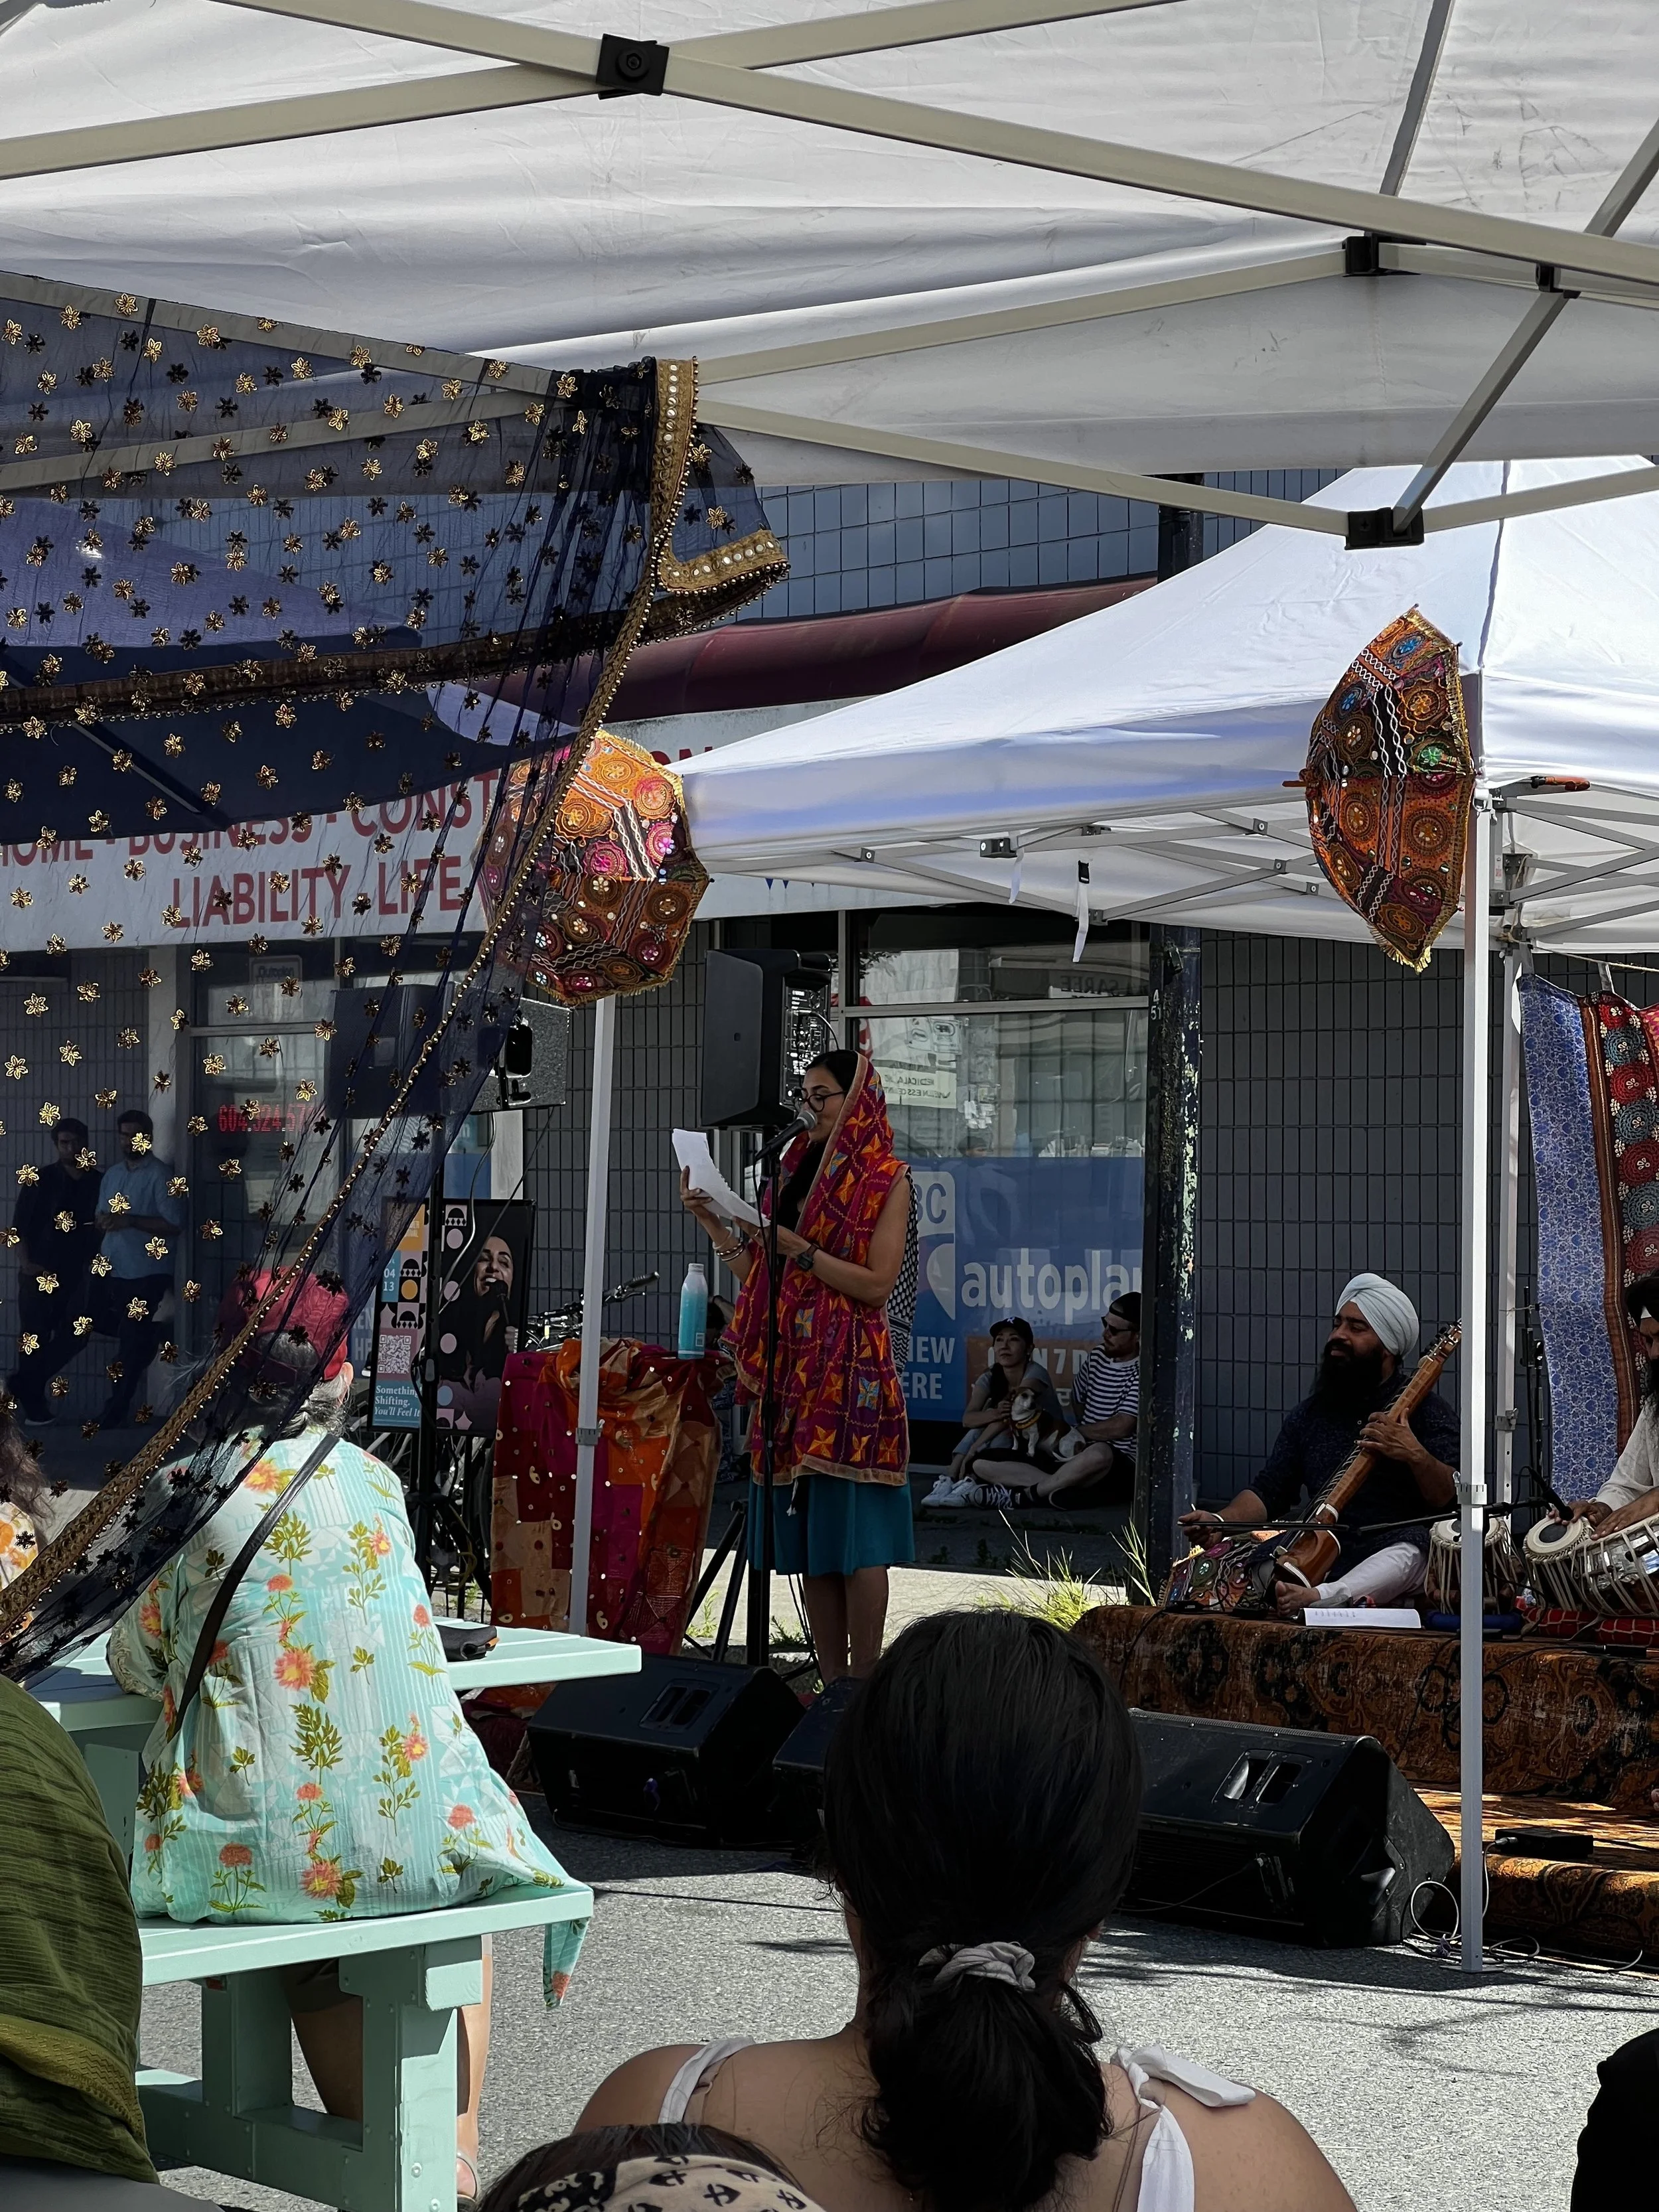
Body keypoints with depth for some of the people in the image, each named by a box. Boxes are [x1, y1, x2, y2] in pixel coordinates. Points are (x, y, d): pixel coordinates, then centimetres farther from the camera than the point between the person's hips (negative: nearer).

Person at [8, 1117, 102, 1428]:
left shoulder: (98, 1182, 5)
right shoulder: (40, 1180, 0)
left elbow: (103, 1226, 8)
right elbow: (20, 1225, -1)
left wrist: (95, 1262, -7)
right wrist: (26, 1262, -11)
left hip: (77, 1273, 2)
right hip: (40, 1272, -2)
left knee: (74, 1333, -6)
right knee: (35, 1337, 1)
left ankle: (24, 1383, 8)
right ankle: (33, 1403, 9)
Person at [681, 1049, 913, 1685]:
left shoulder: (886, 1180, -1)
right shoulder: (795, 1170, 17)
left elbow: (877, 1283, -11)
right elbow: (758, 1277, 16)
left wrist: (799, 1249, -16)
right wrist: (714, 1224, 6)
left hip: (851, 1373, -7)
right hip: (792, 1370, 7)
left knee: (854, 1531, -8)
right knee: (807, 1535, 5)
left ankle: (864, 1686, -4)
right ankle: (831, 1684, 9)